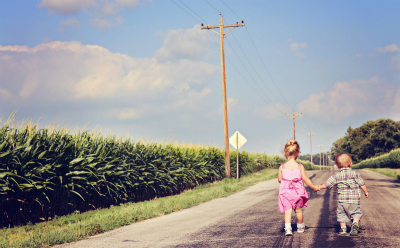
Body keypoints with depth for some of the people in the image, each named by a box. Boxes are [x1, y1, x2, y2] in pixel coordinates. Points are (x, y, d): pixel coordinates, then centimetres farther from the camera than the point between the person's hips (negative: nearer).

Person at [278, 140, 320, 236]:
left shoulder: (282, 167, -5)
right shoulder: (300, 166, -8)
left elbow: (279, 179, 3)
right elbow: (305, 179, -6)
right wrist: (314, 187, 5)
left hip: (286, 192, 0)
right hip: (298, 192, 1)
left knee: (287, 210, -1)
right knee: (298, 210, 17)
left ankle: (288, 228, -20)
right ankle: (300, 227, 35)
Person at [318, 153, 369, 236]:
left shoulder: (337, 176, -2)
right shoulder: (355, 174, -1)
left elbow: (327, 184, 0)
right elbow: (362, 184, 5)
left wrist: (319, 187, 16)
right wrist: (366, 192, 21)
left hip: (342, 200, 0)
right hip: (354, 200, 0)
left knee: (342, 214, 13)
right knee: (356, 213, 11)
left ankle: (343, 229, 13)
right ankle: (355, 224, -11)